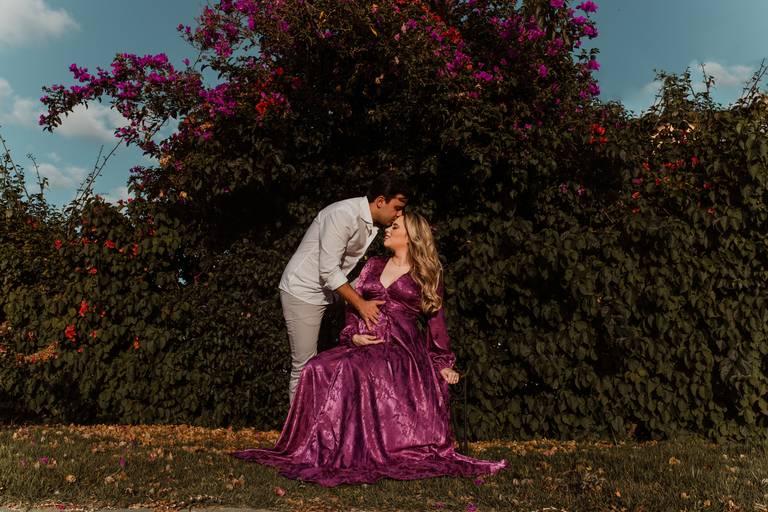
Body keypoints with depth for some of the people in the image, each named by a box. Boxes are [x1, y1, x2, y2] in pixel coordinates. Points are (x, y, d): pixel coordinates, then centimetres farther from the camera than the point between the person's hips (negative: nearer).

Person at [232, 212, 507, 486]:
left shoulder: (427, 274, 12)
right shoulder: (374, 265, 21)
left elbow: (436, 320, 11)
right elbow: (353, 304, 18)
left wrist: (443, 364, 6)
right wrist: (352, 335, -1)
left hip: (402, 349, -4)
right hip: (365, 343, 4)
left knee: (350, 370, -35)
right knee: (318, 369, -27)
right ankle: (320, 447, -18)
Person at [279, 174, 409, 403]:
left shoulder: (373, 224, 4)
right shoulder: (343, 215, -24)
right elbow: (328, 270, -26)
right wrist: (360, 303, -25)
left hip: (327, 292, 8)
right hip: (303, 292, -8)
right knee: (304, 366, -4)